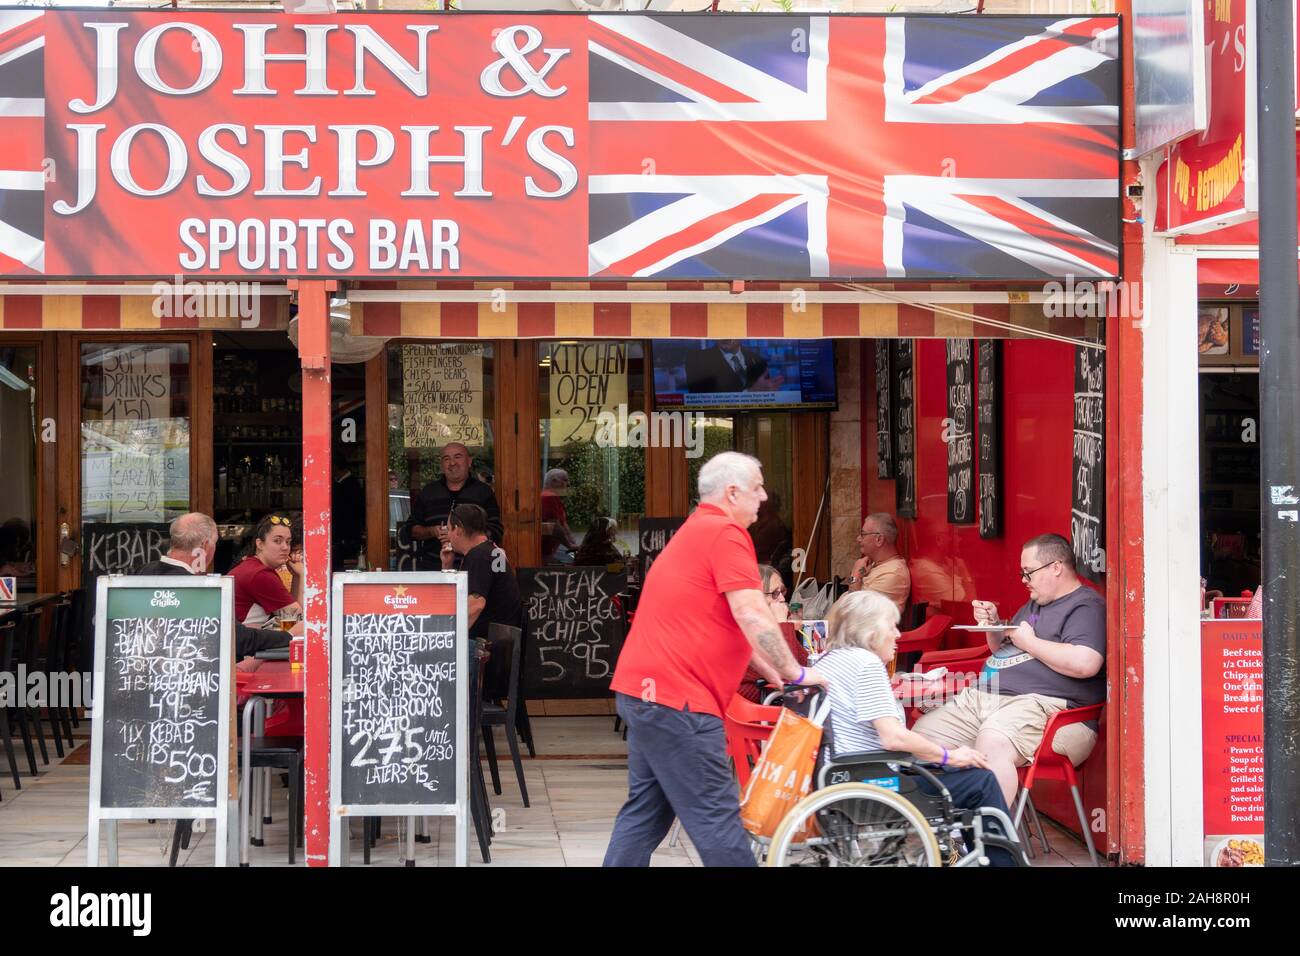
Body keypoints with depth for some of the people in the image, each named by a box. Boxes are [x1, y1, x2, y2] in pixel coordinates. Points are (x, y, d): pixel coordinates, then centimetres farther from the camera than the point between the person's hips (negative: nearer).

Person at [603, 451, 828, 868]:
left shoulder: (694, 532, 22)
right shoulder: (727, 533, -11)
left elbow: (730, 627, 26)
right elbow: (753, 618, -18)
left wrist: (778, 678, 24)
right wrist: (796, 673, -6)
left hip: (643, 689, 11)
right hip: (675, 697, -11)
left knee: (645, 810, 14)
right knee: (715, 817, -5)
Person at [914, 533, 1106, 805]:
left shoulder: (1086, 607, -4)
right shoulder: (1034, 604, 27)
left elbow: (1085, 663, -22)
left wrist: (1028, 641, -9)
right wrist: (993, 625, 16)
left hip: (1041, 702, -10)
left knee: (992, 741, -38)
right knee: (923, 732, -6)